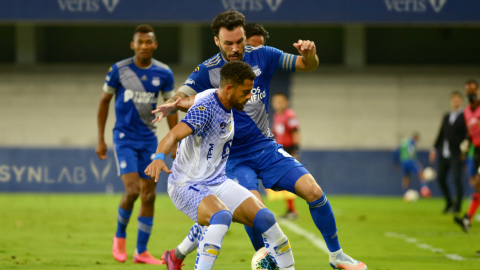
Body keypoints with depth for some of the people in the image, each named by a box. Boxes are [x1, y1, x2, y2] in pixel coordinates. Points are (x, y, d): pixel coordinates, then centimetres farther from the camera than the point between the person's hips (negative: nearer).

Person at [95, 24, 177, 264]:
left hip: (149, 139, 3)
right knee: (133, 189, -17)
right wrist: (101, 140, 0)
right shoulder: (119, 70, -8)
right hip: (124, 138, -3)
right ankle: (120, 235, 9)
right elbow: (104, 101, 2)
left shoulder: (163, 73, -1)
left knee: (149, 195, 1)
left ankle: (141, 251, 11)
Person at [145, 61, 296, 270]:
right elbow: (174, 135, -38)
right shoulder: (205, 109, -22)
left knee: (264, 218, -5)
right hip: (187, 186, -8)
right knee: (221, 216, -37)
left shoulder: (227, 106, 5)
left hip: (217, 182, 8)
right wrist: (159, 158, -56)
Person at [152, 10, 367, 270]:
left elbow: (308, 65, 4)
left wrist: (309, 53, -20)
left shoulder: (261, 56, -1)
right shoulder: (207, 71, -8)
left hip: (266, 147, 3)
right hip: (233, 155, -3)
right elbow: (181, 96, -17)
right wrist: (172, 104, -41)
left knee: (313, 191, -11)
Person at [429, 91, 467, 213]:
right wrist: (435, 148, 14)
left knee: (457, 180, -10)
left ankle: (457, 206, 0)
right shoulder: (446, 117, 16)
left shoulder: (464, 117, -4)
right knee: (441, 178, 7)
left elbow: (467, 135, -8)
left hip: (456, 155, -6)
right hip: (444, 153, 6)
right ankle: (449, 203, 22)